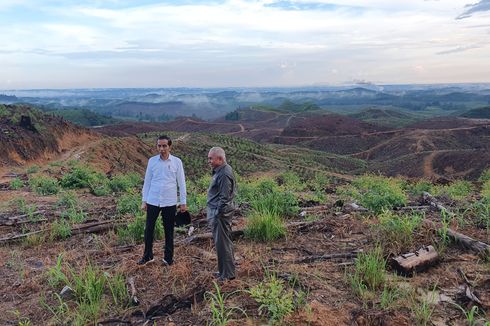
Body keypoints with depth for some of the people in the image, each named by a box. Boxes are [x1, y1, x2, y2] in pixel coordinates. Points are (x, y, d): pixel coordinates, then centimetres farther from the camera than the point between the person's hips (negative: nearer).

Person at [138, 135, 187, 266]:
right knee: (149, 229, 6)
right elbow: (147, 181, 6)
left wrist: (183, 202, -1)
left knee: (169, 231, 9)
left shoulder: (177, 162, -3)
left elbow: (181, 182, 0)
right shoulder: (152, 161, 1)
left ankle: (168, 257, 22)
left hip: (170, 202, -1)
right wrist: (144, 201, 4)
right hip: (153, 201, 1)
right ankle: (147, 256, 23)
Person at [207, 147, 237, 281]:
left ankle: (227, 274, 9)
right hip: (216, 211, 11)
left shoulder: (224, 174, -20)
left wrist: (217, 214, -19)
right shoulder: (219, 171, 13)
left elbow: (224, 197, -22)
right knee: (220, 242, 18)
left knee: (222, 243, -2)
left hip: (221, 214, -11)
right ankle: (224, 270, 30)